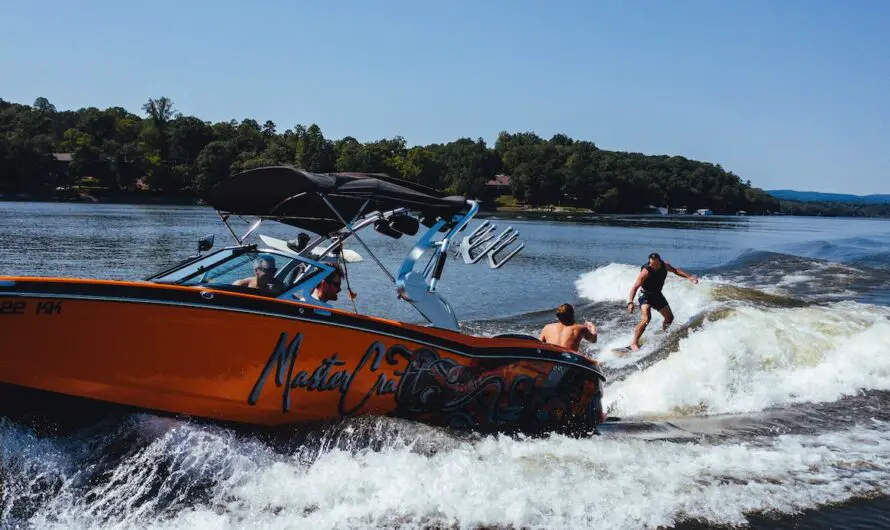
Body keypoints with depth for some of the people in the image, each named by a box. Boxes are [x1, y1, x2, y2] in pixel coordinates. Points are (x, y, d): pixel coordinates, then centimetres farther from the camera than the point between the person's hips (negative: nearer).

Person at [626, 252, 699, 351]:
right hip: (646, 295, -7)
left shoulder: (665, 266, -11)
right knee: (646, 319, -27)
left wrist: (688, 277, 6)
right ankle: (634, 343, -22)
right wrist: (630, 302, -42)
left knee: (669, 317, 12)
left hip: (657, 295, 7)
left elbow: (675, 270, 11)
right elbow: (635, 287, -32)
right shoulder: (646, 271, -29)